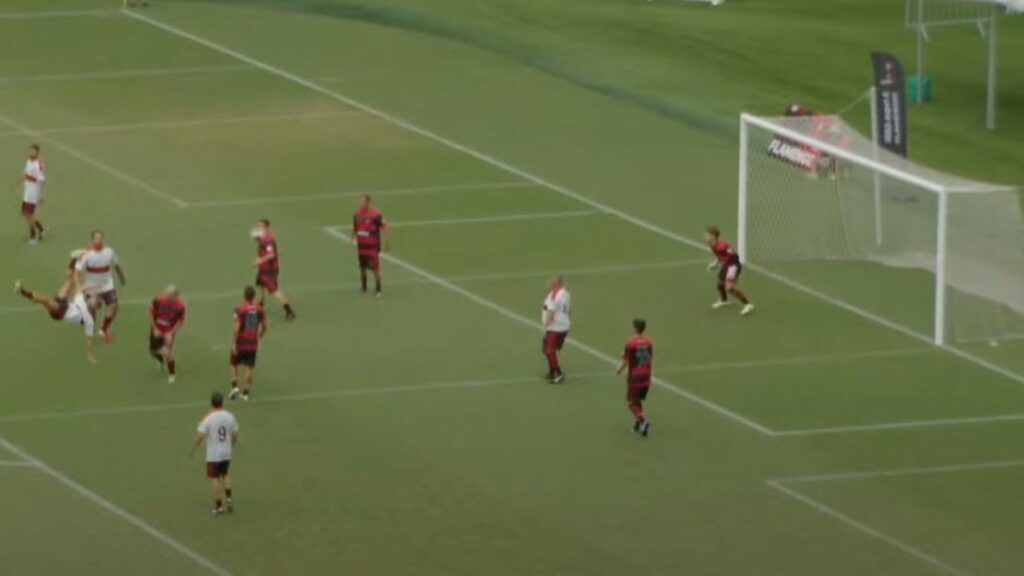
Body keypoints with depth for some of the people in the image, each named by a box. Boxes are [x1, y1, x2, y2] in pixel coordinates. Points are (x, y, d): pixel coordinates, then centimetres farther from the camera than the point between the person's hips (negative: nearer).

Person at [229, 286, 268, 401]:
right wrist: (260, 337, 24)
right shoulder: (259, 310, -3)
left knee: (234, 364, 17)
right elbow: (265, 326, 7)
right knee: (249, 368, 7)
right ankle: (246, 392, 8)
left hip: (240, 343, -3)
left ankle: (235, 386, 5)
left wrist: (234, 343, -13)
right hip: (253, 343, 3)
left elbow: (236, 328, -20)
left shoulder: (240, 310, -16)